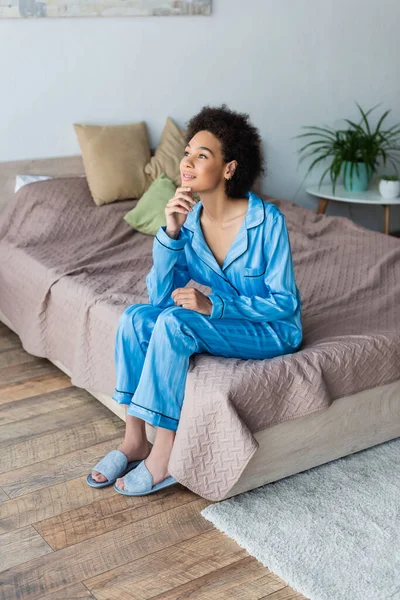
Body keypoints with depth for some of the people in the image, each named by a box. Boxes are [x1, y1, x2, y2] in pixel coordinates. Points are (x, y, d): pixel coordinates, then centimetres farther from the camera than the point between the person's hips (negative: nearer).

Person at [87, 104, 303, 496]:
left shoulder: (266, 220, -21)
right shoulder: (189, 220, -6)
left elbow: (283, 303, -18)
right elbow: (159, 295, -11)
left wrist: (212, 305, -29)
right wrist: (171, 233, -24)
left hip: (272, 331, -6)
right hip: (217, 321, 6)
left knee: (175, 322, -29)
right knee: (134, 317, -17)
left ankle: (163, 456, -19)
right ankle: (134, 441, -10)